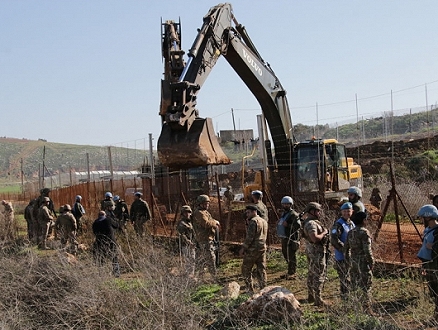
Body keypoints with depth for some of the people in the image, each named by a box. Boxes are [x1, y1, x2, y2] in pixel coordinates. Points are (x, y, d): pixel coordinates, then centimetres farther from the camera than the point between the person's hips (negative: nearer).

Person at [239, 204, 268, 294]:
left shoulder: (253, 221, -13)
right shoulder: (264, 221, 14)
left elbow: (250, 237, -19)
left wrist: (243, 248, -12)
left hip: (253, 249, -8)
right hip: (262, 248, 8)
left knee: (246, 269, 4)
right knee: (261, 270, 10)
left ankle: (250, 290, 4)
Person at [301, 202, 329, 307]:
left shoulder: (313, 222, 13)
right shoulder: (311, 223, -21)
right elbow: (315, 238, -33)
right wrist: (324, 233, -19)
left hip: (312, 252, 11)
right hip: (317, 252, -11)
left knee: (312, 274, 18)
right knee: (319, 275, -6)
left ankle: (311, 296, 28)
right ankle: (318, 300, -3)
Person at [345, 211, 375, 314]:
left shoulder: (350, 232, 9)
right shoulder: (364, 232, -14)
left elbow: (346, 248, 14)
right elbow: (367, 250, -17)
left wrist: (349, 261, 22)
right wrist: (371, 263, -8)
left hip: (353, 262, 7)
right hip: (363, 263, -7)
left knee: (355, 286, 14)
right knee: (366, 286, -2)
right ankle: (367, 308, 0)